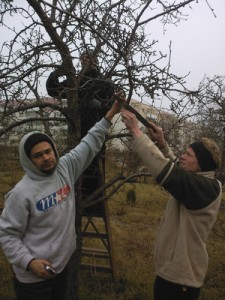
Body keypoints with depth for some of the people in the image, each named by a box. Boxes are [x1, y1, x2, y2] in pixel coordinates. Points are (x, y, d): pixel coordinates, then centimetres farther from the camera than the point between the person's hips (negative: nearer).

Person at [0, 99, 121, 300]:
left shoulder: (65, 168, -6)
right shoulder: (22, 193, -21)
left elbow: (89, 144, -2)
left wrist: (110, 115, -4)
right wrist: (29, 262, -23)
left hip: (62, 264, 6)